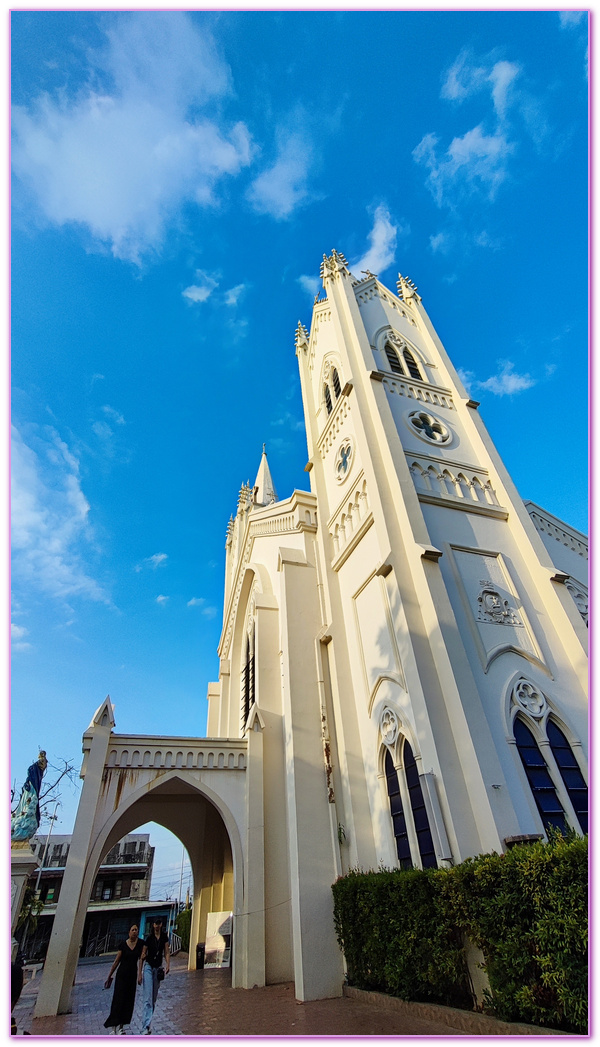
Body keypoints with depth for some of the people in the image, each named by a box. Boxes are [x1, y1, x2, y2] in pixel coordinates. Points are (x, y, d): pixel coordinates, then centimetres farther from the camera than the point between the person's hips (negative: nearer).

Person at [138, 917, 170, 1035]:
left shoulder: (164, 937, -2)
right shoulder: (149, 938, -13)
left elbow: (167, 952, -1)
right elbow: (142, 956, -6)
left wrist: (167, 965, -17)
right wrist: (139, 974, -6)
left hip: (158, 968, 5)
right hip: (148, 967, -5)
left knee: (154, 999, 13)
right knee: (148, 998, -13)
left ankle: (146, 1023, 28)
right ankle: (146, 1027, -11)